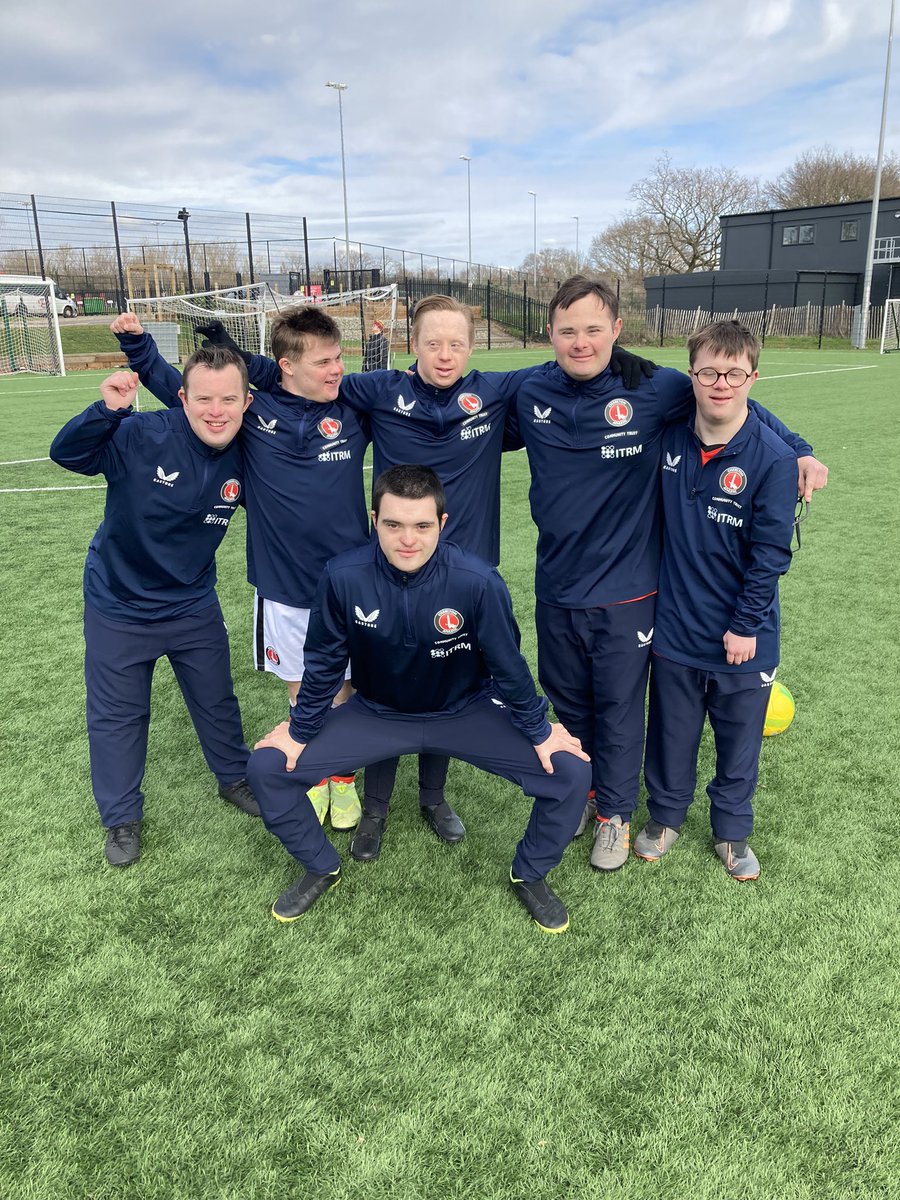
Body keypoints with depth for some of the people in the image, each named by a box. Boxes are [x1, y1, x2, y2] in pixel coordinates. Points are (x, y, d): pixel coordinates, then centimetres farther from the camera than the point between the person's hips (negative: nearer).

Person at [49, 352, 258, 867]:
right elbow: (67, 454, -23)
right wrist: (107, 410, -38)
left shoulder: (243, 458, -11)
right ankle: (123, 818, 32)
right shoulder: (142, 436, -25)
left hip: (194, 606, 3)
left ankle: (235, 777, 45)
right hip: (118, 607, -3)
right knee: (117, 715, 11)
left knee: (217, 700, 19)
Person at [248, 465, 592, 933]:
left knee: (570, 773, -15)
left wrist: (539, 731, -3)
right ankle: (321, 868, 18)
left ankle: (530, 875, 15)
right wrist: (300, 730, 1)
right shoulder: (344, 577, -25)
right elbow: (324, 662, -8)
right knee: (268, 767, -10)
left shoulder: (478, 582, -29)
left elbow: (507, 665, -13)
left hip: (467, 714, -1)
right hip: (375, 713, 1)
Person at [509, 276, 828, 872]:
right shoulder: (531, 394, -4)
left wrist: (800, 450, 0)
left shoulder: (655, 390, -12)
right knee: (570, 704, 19)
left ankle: (615, 812, 33)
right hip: (556, 588, 3)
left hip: (626, 593, -3)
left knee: (620, 711, 10)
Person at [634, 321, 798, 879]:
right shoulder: (670, 441, -3)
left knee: (739, 740, 14)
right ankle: (666, 815, 40)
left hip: (742, 638, -2)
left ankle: (733, 832, 36)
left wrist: (745, 625, -12)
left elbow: (771, 553, -13)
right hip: (675, 628, 3)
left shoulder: (773, 459, -15)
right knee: (671, 732, 17)